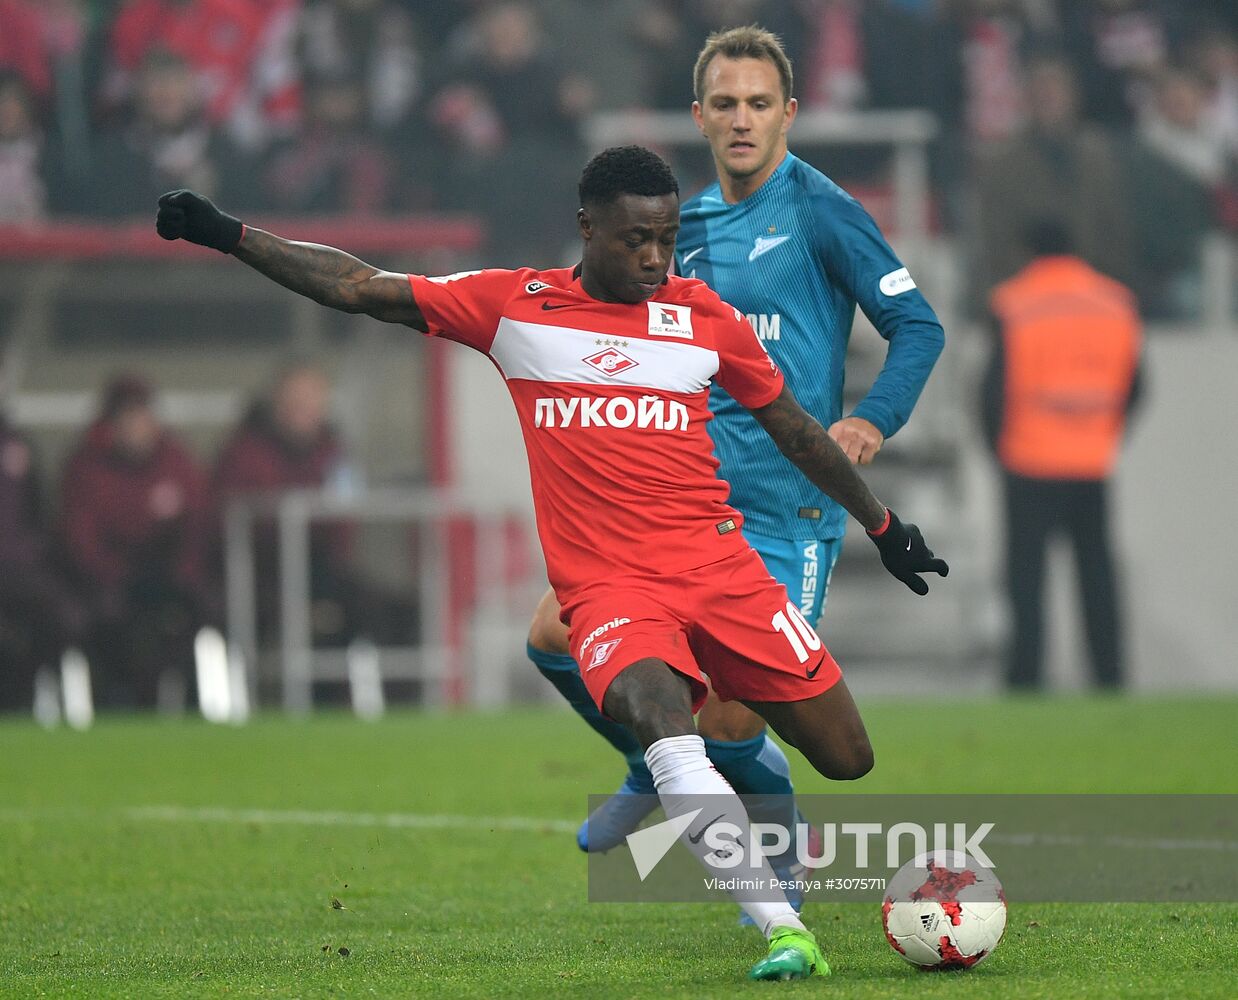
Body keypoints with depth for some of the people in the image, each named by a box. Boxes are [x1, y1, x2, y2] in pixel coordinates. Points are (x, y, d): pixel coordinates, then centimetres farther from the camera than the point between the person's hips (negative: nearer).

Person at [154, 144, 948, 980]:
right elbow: (359, 289, 7)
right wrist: (228, 235, 2)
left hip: (720, 566, 2)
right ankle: (785, 934, -32)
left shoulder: (706, 317, 9)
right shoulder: (514, 306, 5)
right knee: (661, 718, -33)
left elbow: (795, 428, 21)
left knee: (848, 759, -2)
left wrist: (884, 525, 27)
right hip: (607, 587, -2)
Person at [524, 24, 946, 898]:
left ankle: (781, 848, 21)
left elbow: (918, 325, -6)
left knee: (729, 719, -10)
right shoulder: (689, 225, 13)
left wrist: (874, 420, -20)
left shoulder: (820, 211, -6)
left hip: (787, 511, -6)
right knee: (557, 634, -5)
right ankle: (659, 771, 21)